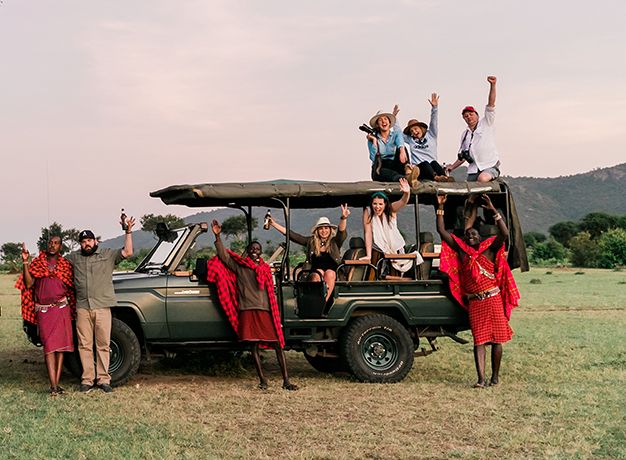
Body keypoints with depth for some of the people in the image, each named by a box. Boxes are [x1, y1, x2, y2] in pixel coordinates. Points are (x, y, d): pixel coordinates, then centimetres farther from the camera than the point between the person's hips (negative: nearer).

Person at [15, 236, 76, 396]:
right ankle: (53, 386, -10)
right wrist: (25, 263, -11)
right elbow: (28, 284, -3)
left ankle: (57, 384, 5)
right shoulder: (36, 263, 8)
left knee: (61, 345, -1)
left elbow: (72, 287, 13)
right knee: (49, 346, -8)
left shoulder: (66, 265, 12)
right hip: (43, 310, -2)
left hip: (62, 308, 2)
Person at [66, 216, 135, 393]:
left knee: (103, 345, 1)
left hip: (102, 307, -2)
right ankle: (87, 380, 7)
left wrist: (128, 232, -10)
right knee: (85, 345, 2)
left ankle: (103, 379, 7)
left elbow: (127, 252, -3)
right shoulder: (74, 257, 15)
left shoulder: (108, 254, 7)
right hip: (82, 307, 2)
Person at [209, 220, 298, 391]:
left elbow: (271, 293, 16)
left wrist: (276, 315, 11)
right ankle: (262, 380, 8)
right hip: (247, 311, -1)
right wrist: (217, 237, -10)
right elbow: (223, 255, 2)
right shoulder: (238, 265, 11)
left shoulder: (265, 269, 15)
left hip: (265, 311, 1)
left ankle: (286, 381, -5)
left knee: (278, 344, -5)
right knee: (254, 346, 1)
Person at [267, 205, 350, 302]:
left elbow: (341, 231, -11)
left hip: (332, 274, -1)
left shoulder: (335, 242, 9)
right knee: (316, 275, -31)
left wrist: (343, 218, -32)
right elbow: (291, 235, 14)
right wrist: (273, 223, 11)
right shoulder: (311, 242, 15)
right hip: (315, 272, 1)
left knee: (329, 274, -33)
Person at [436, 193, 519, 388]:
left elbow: (504, 234, -15)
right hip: (474, 302, 2)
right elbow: (442, 231, 6)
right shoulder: (461, 251, 8)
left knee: (496, 338, 4)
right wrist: (440, 207, 2)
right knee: (479, 340, -2)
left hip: (493, 299, -2)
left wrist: (493, 210, -20)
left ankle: (495, 376, 14)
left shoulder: (489, 249, 2)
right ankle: (481, 379, -6)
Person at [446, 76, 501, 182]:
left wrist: (492, 85, -19)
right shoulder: (464, 134, 19)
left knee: (482, 178, -35)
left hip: (490, 166, -5)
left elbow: (491, 104, -7)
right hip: (474, 169, 5)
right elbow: (463, 156, 27)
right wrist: (452, 167, 16)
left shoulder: (486, 123, 6)